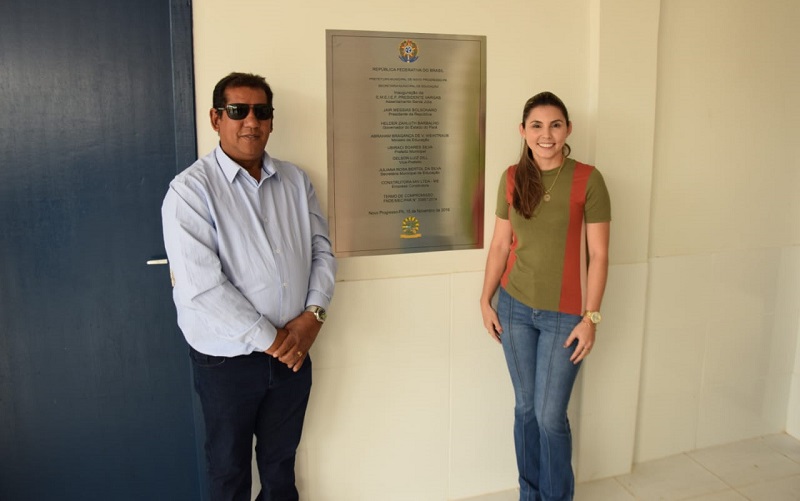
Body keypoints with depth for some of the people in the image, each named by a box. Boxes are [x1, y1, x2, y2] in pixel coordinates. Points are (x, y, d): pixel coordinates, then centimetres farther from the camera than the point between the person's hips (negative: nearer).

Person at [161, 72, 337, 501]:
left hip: (293, 352, 4)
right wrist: (270, 340, -17)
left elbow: (322, 251, 5)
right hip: (227, 359, -4)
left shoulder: (295, 181, 3)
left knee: (281, 464, 23)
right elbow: (201, 285, -21)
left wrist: (312, 316, -11)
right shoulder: (191, 189, -14)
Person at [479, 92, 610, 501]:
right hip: (514, 308, 3)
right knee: (525, 407, 14)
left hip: (564, 315, -3)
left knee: (550, 414, 2)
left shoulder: (587, 179, -9)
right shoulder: (511, 178, 1)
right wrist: (485, 300, 4)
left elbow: (598, 255, -8)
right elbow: (500, 244, 5)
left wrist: (590, 317, -10)